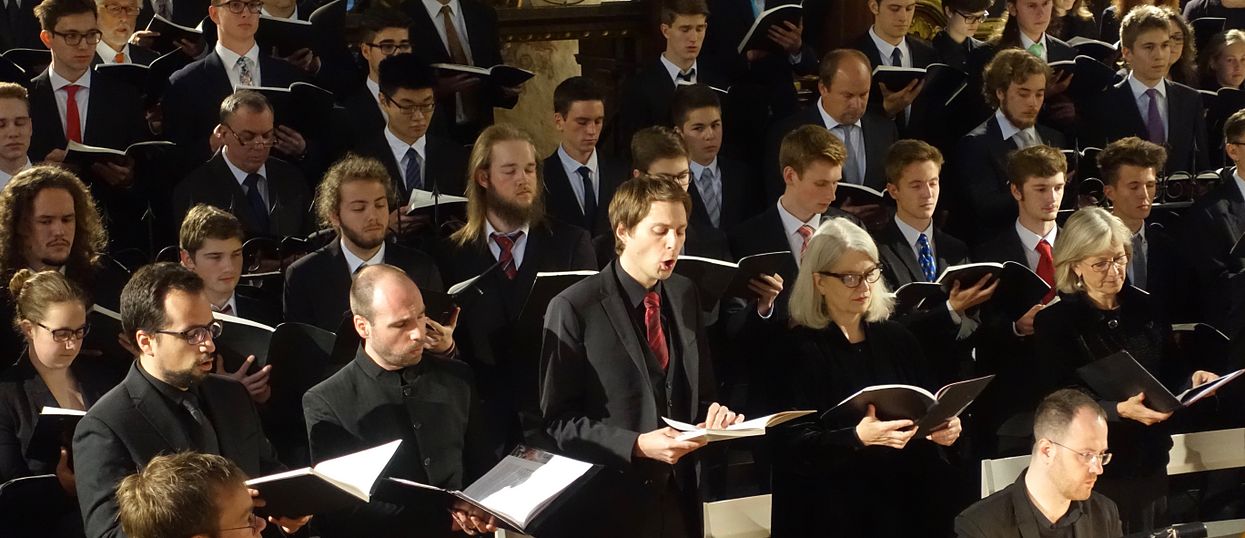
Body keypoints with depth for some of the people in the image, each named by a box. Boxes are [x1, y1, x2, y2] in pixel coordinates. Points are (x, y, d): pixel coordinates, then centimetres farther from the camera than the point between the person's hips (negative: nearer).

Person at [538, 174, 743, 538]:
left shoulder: (684, 295, 8)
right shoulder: (574, 309, -12)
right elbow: (557, 421, -13)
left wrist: (712, 415, -5)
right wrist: (636, 445, -23)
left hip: (677, 498, 6)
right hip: (606, 507, -6)